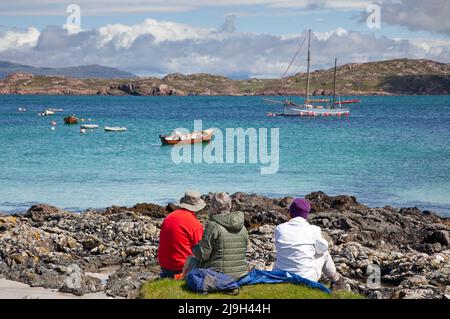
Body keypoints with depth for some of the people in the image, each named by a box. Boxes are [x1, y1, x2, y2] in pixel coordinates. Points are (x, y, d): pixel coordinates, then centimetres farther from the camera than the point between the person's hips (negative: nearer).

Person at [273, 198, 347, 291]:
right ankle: (336, 280, 42)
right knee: (324, 254, 24)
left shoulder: (279, 229, -5)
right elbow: (322, 248, 8)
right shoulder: (313, 230, -11)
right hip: (306, 281, -2)